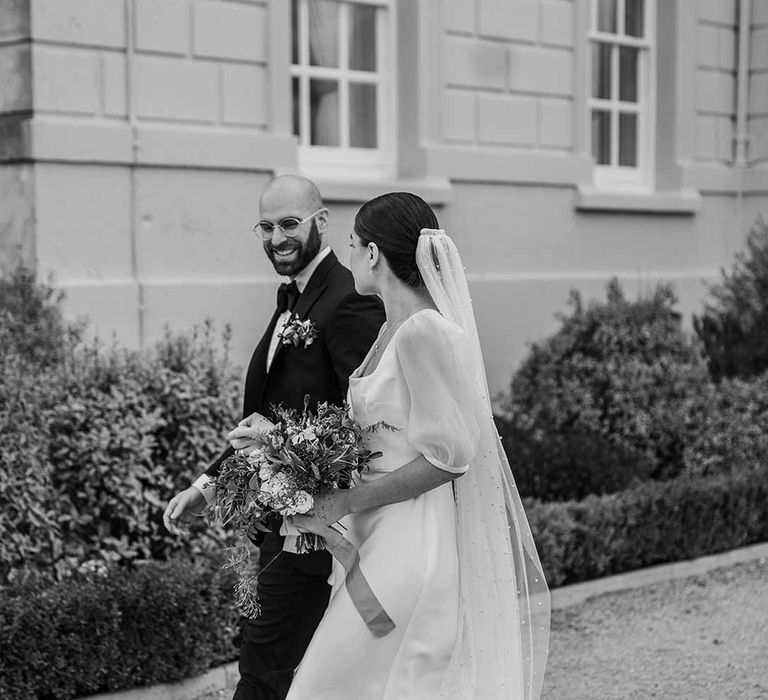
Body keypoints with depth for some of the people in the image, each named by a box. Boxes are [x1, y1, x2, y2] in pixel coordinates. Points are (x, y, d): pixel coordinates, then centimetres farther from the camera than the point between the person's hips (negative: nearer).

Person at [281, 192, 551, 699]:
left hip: (412, 548, -9)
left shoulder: (424, 332, -18)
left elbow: (445, 458, -19)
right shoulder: (395, 329, 11)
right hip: (384, 539, 9)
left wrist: (342, 503, -15)